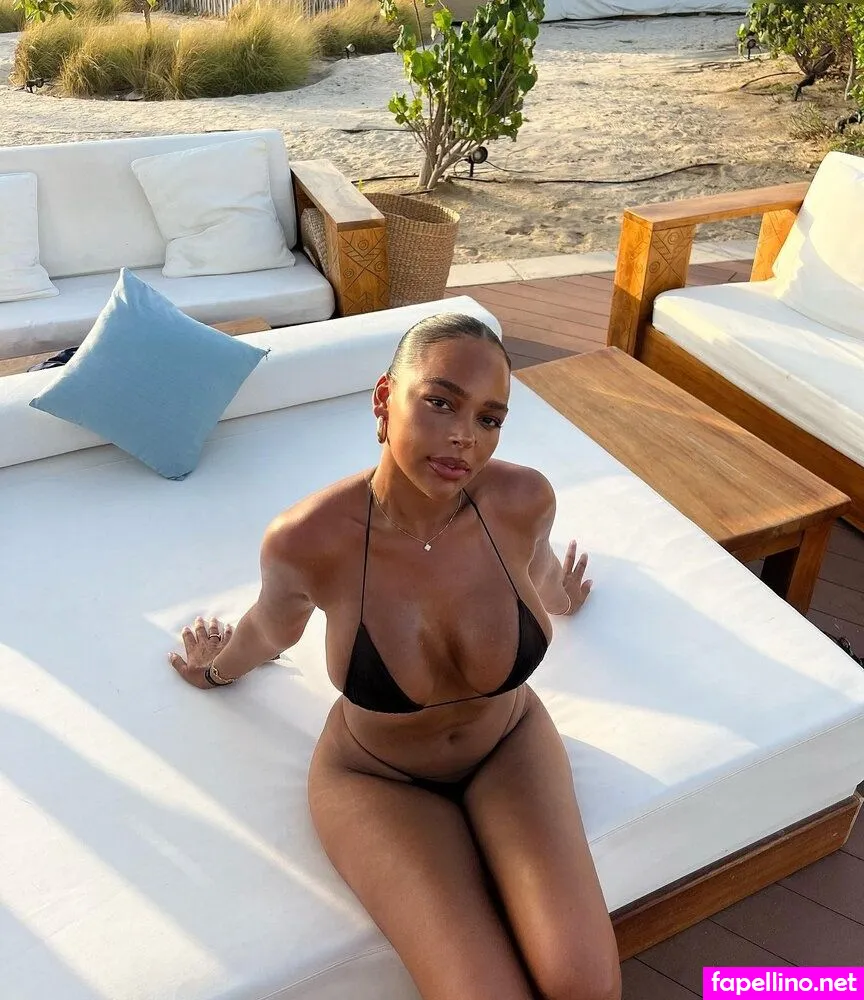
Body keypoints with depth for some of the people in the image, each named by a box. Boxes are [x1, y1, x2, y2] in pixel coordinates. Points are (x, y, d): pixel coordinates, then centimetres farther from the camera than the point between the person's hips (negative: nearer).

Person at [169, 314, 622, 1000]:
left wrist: (560, 599, 26)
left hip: (509, 746, 2)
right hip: (377, 778, -2)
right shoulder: (307, 539, -28)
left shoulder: (523, 498, -22)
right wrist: (219, 670, 18)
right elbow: (273, 628, -3)